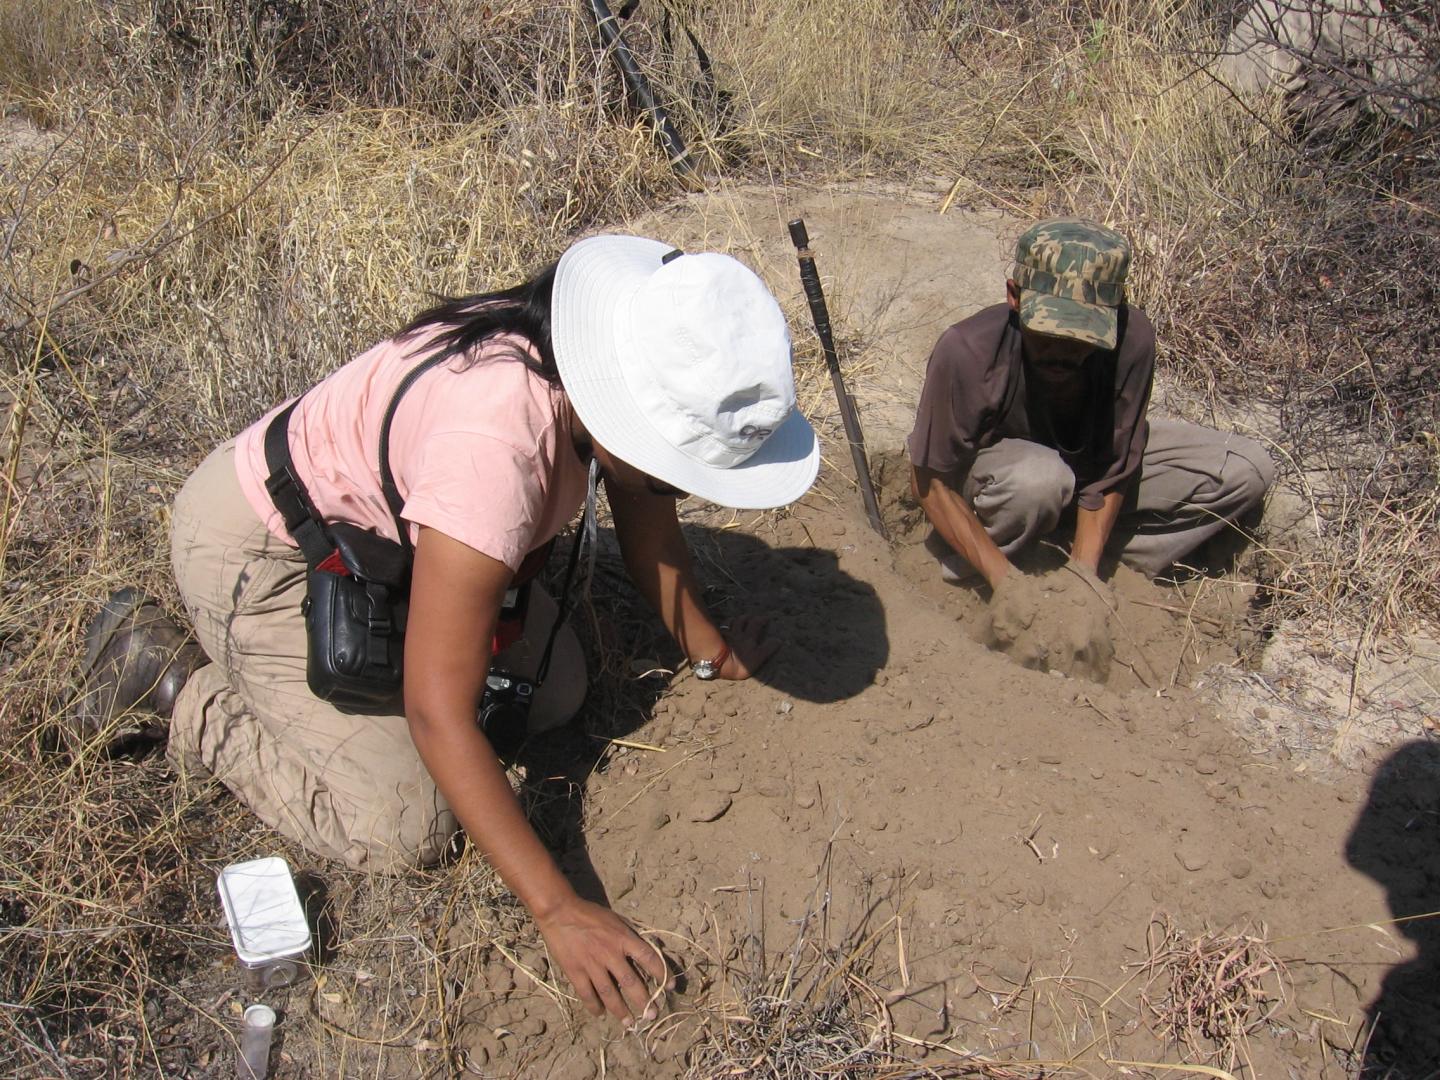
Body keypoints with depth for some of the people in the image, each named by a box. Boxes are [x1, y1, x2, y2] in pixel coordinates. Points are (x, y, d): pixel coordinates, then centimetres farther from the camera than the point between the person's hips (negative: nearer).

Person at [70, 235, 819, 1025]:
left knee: (555, 691, 0)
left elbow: (645, 517, 3)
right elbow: (437, 714, -36)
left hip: (378, 521, 8)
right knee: (402, 828, -11)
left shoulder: (613, 370, -18)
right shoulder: (492, 452, -41)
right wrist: (556, 910, -33)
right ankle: (170, 674, 5)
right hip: (261, 546, -7)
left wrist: (708, 651, 12)